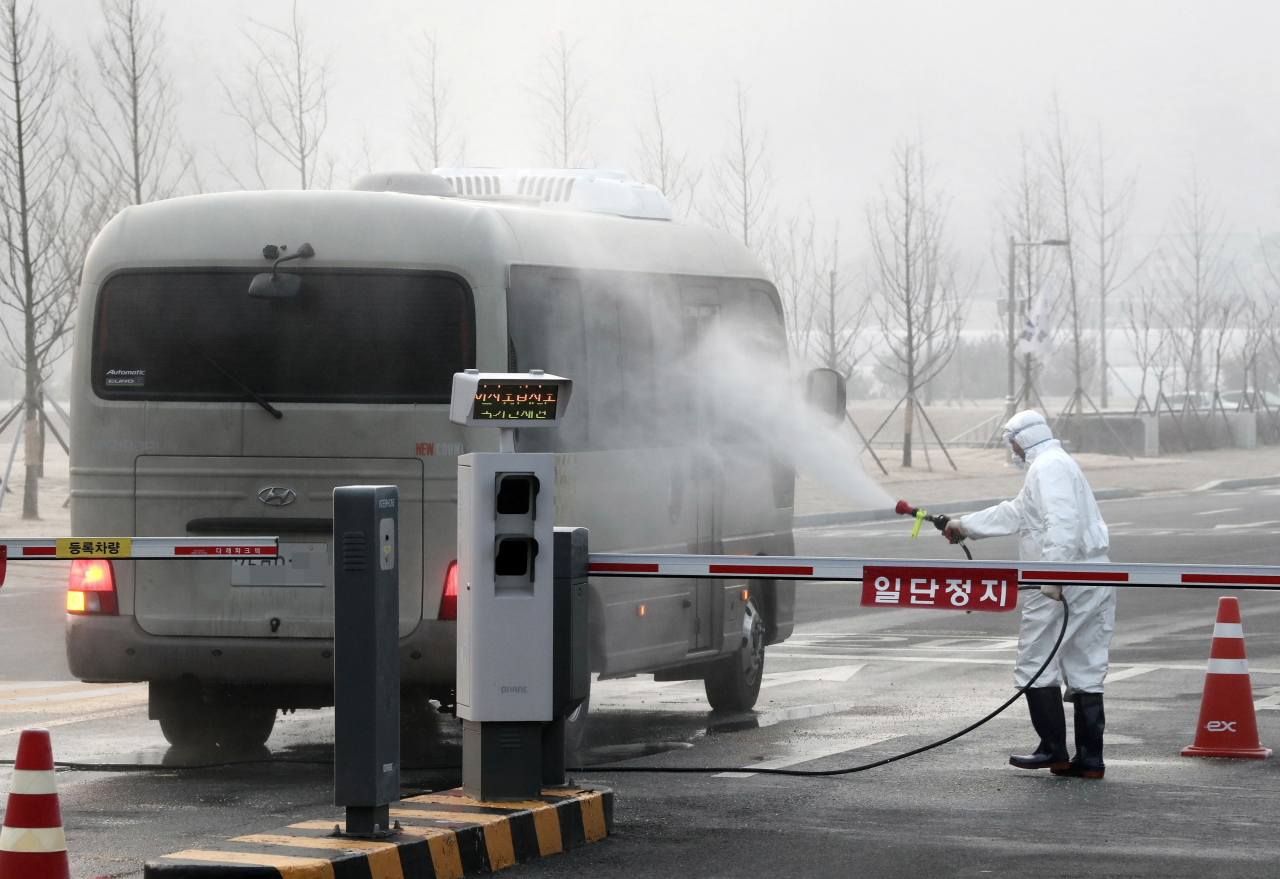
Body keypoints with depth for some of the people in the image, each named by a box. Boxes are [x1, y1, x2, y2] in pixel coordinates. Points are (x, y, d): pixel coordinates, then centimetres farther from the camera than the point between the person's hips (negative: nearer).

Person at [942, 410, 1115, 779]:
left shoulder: (1048, 468, -8)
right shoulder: (1057, 465, 25)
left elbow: (1061, 521, -24)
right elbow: (1014, 513, 37)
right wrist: (965, 525, 46)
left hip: (1067, 584, -10)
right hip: (1096, 583, 10)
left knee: (1035, 665, -2)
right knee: (1085, 672, 9)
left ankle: (1053, 749, -2)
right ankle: (1090, 758, 7)